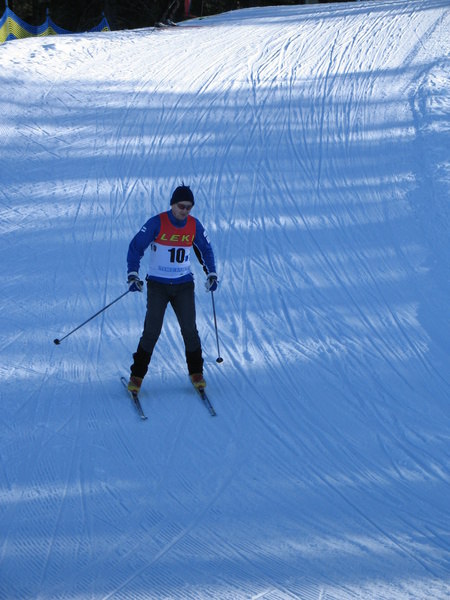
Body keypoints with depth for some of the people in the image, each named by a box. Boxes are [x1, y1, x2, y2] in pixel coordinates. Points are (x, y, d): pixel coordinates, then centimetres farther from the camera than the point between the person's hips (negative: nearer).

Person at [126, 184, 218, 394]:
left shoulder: (194, 225, -2)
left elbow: (205, 249, 16)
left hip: (183, 285, 3)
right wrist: (133, 274, -20)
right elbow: (136, 247, -10)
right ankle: (137, 375, 4)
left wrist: (211, 274, 8)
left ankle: (196, 372, 13)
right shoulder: (156, 223, -13)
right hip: (157, 285, -3)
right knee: (152, 331, -7)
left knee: (189, 329, -4)